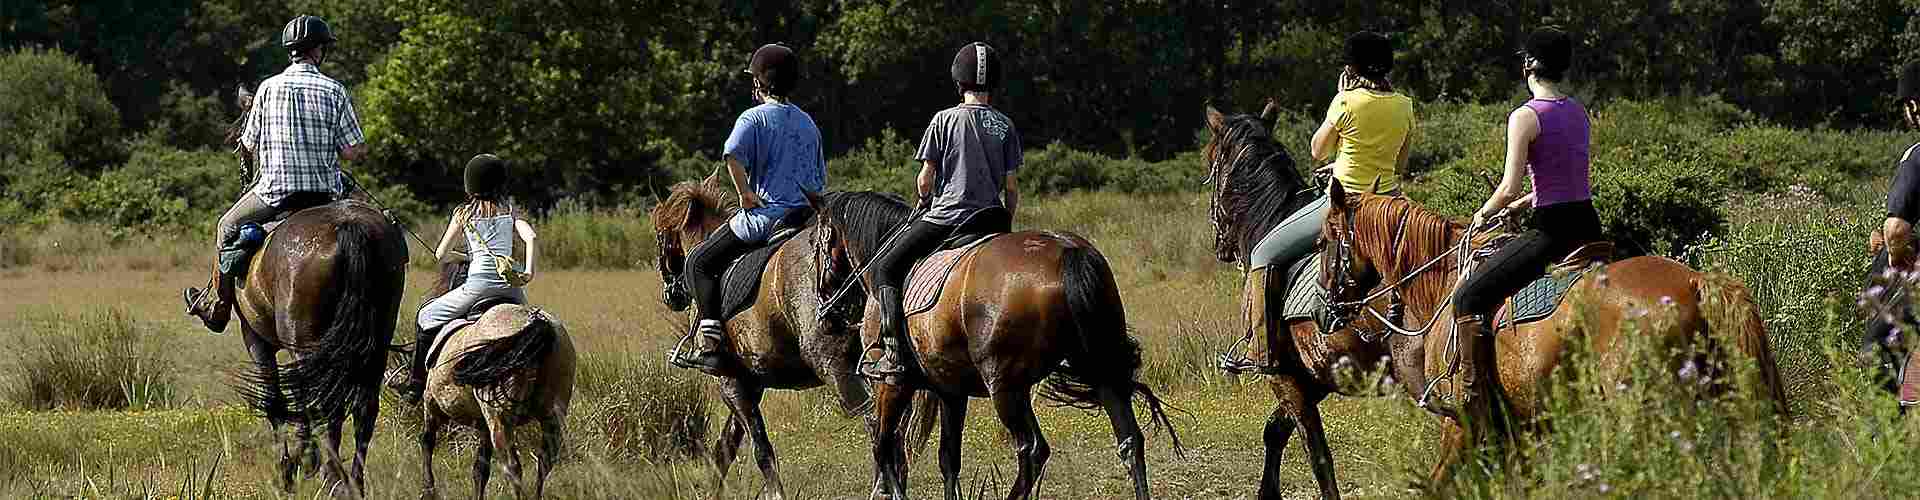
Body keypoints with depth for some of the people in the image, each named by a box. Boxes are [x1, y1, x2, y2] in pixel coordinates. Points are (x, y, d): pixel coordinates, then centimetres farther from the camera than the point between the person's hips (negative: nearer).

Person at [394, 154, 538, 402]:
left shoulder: (464, 214, 7)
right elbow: (530, 237, -4)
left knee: (426, 317, 13)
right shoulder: (510, 211, 14)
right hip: (512, 286, 4)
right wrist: (529, 271, -5)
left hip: (480, 283, -4)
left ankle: (416, 383, 11)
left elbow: (441, 255, 9)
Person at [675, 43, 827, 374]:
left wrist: (745, 193, -15)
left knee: (700, 262, 2)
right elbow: (820, 180, 23)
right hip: (808, 216, 7)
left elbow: (733, 156, -25)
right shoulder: (808, 124, 18)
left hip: (765, 213, -7)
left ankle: (711, 345, -12)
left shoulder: (755, 117, -5)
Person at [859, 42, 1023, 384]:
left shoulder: (945, 119, -2)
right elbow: (1011, 188, 6)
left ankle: (892, 353, -15)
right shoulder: (1005, 126, 8)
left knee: (883, 270, 1)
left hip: (946, 214, -4)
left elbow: (925, 180, -2)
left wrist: (926, 200, 20)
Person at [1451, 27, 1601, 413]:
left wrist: (1484, 214, 3)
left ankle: (1476, 399, -13)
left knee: (1469, 297, -3)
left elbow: (1509, 189, -15)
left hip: (1553, 231, -8)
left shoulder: (1526, 117, -12)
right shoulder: (1579, 112, 12)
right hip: (1588, 226, 8)